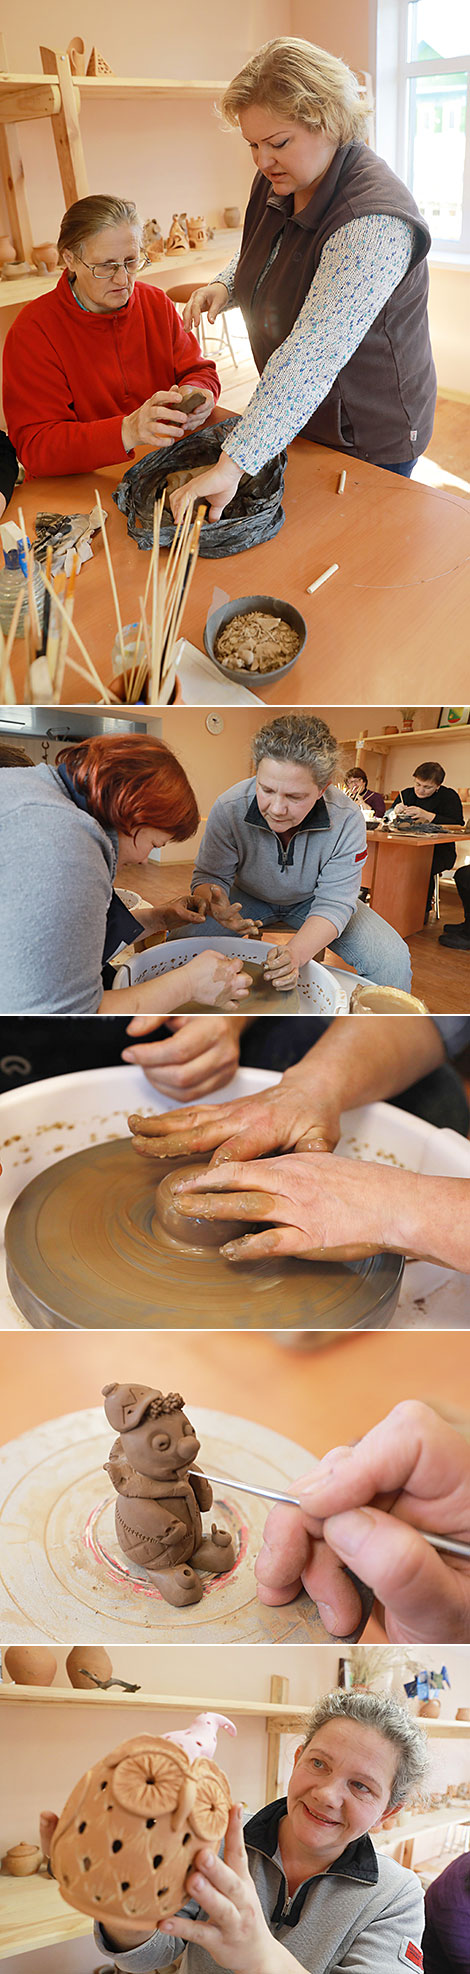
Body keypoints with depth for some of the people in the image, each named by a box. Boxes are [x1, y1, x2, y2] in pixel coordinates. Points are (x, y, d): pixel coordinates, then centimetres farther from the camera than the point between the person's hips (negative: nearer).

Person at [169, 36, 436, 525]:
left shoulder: (373, 221, -33)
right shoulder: (278, 182, -2)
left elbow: (311, 358, -42)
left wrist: (233, 465, -48)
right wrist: (226, 287, -5)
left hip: (369, 437, -8)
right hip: (296, 419, 8)